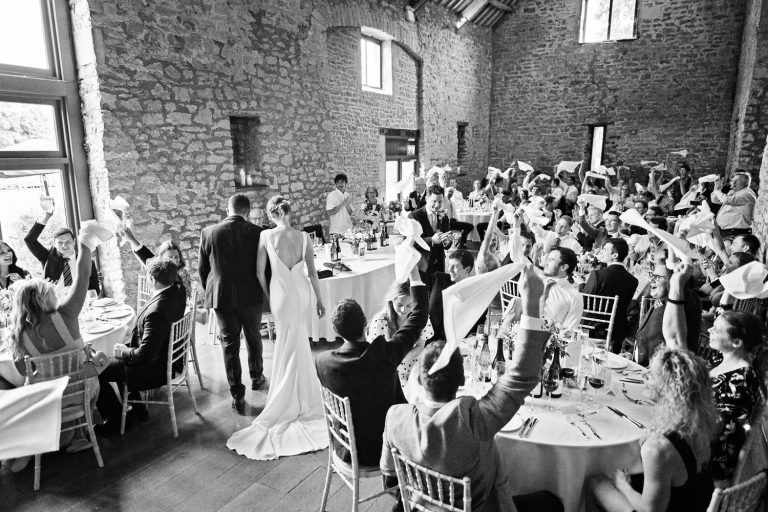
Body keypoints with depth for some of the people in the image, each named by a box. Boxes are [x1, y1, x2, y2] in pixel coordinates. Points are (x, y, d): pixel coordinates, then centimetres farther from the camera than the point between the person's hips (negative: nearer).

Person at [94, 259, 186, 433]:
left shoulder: (156, 311, -35)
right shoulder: (178, 291, -12)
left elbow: (146, 354, -31)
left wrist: (123, 351, -12)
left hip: (155, 367, -9)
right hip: (169, 355, 9)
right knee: (118, 358, 30)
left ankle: (115, 419, 20)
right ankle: (137, 409, 38)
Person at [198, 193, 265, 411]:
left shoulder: (209, 232, -7)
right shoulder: (257, 232, -10)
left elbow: (202, 268, 1)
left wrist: (210, 291, 17)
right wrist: (263, 291, 15)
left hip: (222, 296, 0)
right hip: (251, 296, 0)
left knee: (229, 344, 9)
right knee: (253, 338, 21)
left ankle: (237, 395, 13)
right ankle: (256, 378, 39)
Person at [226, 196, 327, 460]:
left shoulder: (266, 236, -9)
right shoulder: (302, 236, -6)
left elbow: (260, 272, -5)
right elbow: (312, 272, -3)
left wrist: (268, 297, 9)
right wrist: (320, 300, 7)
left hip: (282, 294, -2)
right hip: (303, 292, 2)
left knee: (288, 346, 12)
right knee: (300, 345, 20)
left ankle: (285, 405, 23)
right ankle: (302, 399, 36)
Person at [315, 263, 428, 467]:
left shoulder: (322, 361, -20)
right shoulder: (385, 353, -27)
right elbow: (418, 318, -15)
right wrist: (414, 274, -6)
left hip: (347, 451, 3)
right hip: (384, 448, -3)